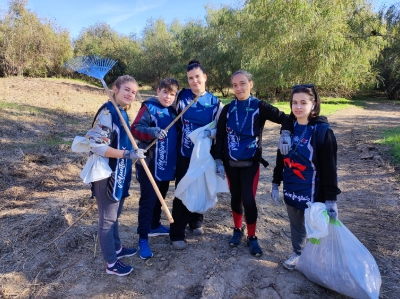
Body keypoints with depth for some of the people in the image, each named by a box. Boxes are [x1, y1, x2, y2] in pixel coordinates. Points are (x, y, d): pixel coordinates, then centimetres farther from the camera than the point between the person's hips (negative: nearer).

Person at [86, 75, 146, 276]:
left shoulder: (122, 112, 8)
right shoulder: (107, 112, -20)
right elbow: (96, 145, -27)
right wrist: (127, 154, -29)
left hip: (119, 173, 9)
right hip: (107, 174, -9)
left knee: (114, 215, 23)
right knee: (108, 219, 6)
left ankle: (117, 248, 42)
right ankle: (111, 264, 22)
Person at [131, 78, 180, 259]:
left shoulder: (173, 111, 11)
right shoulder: (149, 107, -8)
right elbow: (135, 129, -17)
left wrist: (175, 160, 11)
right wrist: (153, 132, -33)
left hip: (167, 163, 7)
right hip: (149, 163, -7)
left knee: (160, 197, 19)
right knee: (148, 200, -3)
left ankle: (155, 226, 37)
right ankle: (143, 238, 7)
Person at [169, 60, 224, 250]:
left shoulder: (215, 102, -1)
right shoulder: (181, 96, -2)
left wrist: (208, 133, -22)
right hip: (184, 154, -1)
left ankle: (196, 222, 37)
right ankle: (176, 234, 13)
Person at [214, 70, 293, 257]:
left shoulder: (260, 107, -7)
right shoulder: (228, 109, 0)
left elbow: (285, 118, -10)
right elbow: (220, 136, 2)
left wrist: (285, 133, -31)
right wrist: (218, 160, -4)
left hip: (251, 162, -2)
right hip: (230, 162, 3)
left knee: (249, 200, -4)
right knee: (235, 197, 12)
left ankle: (252, 237, 17)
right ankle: (237, 230, 34)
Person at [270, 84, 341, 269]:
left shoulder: (322, 131, -16)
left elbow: (329, 167, -14)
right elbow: (281, 158, 9)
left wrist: (331, 198, -14)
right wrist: (276, 183, 10)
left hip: (312, 192, -5)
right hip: (291, 190, 5)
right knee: (296, 225, 21)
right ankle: (297, 253, 42)